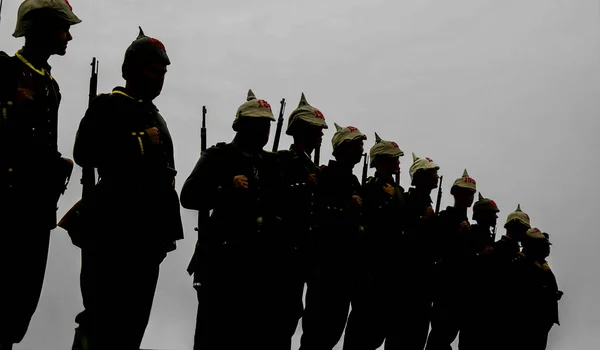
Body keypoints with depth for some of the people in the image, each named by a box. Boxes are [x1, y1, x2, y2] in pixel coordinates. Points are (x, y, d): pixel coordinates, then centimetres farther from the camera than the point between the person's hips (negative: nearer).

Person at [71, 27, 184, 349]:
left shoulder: (156, 118, 22)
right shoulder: (106, 106, 0)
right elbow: (84, 153, -16)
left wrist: (168, 230, 18)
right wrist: (139, 142, -14)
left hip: (149, 232, 7)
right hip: (114, 227, -7)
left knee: (135, 316, 8)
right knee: (104, 313, -7)